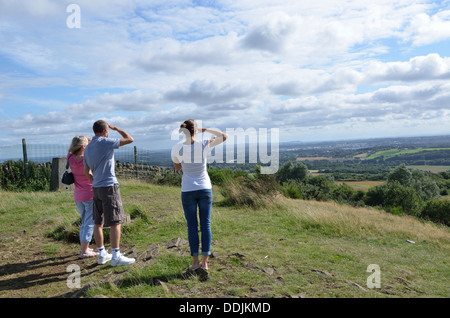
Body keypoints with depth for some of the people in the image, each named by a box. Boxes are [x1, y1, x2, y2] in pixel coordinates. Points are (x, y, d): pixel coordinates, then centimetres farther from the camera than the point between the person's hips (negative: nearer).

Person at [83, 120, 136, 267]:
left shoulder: (88, 148, 12)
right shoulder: (106, 142, -12)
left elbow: (87, 171, 17)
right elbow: (130, 139, -6)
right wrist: (116, 128, 6)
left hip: (96, 188, 8)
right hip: (109, 186, -8)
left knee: (98, 222, 12)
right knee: (115, 222, -4)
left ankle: (102, 254, 22)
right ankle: (116, 256, -1)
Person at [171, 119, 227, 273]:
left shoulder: (177, 148, -7)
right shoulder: (204, 144, -10)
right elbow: (224, 136, 5)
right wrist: (206, 129, 8)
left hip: (188, 191, 0)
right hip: (205, 189, 0)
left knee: (192, 226, 9)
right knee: (205, 224, 8)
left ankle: (195, 261, 13)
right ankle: (204, 261, 12)